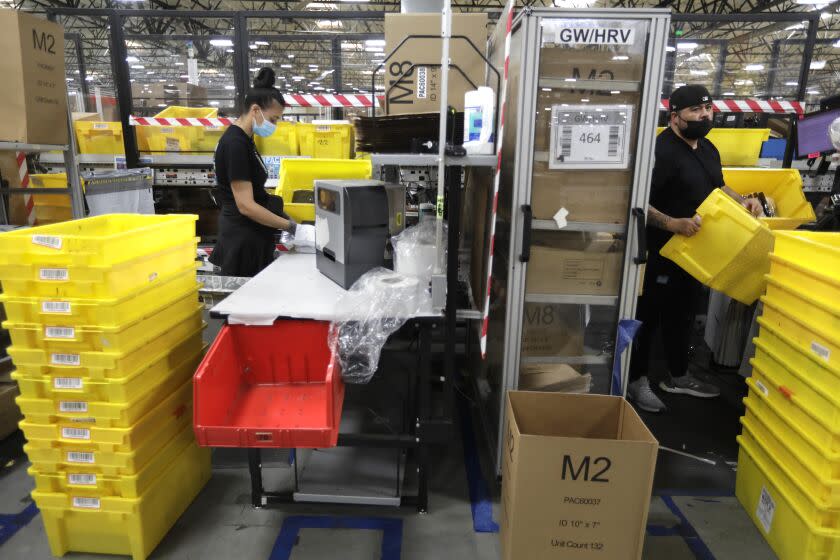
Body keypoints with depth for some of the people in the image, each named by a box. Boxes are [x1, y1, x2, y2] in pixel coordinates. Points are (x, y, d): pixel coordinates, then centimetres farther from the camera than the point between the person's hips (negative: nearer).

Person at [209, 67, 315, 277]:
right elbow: (246, 206, -23)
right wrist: (294, 228, -22)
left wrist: (284, 226, 14)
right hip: (243, 240, -9)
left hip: (251, 236, 9)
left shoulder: (243, 140, 11)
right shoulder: (235, 144, -18)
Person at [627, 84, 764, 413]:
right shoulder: (661, 150, -20)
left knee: (683, 315, 19)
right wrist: (673, 224, -35)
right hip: (660, 251, -9)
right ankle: (636, 381, 16)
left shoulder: (708, 149, 11)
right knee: (648, 316, 2)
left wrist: (742, 201, 9)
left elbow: (717, 187, 27)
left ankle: (678, 377, 35)